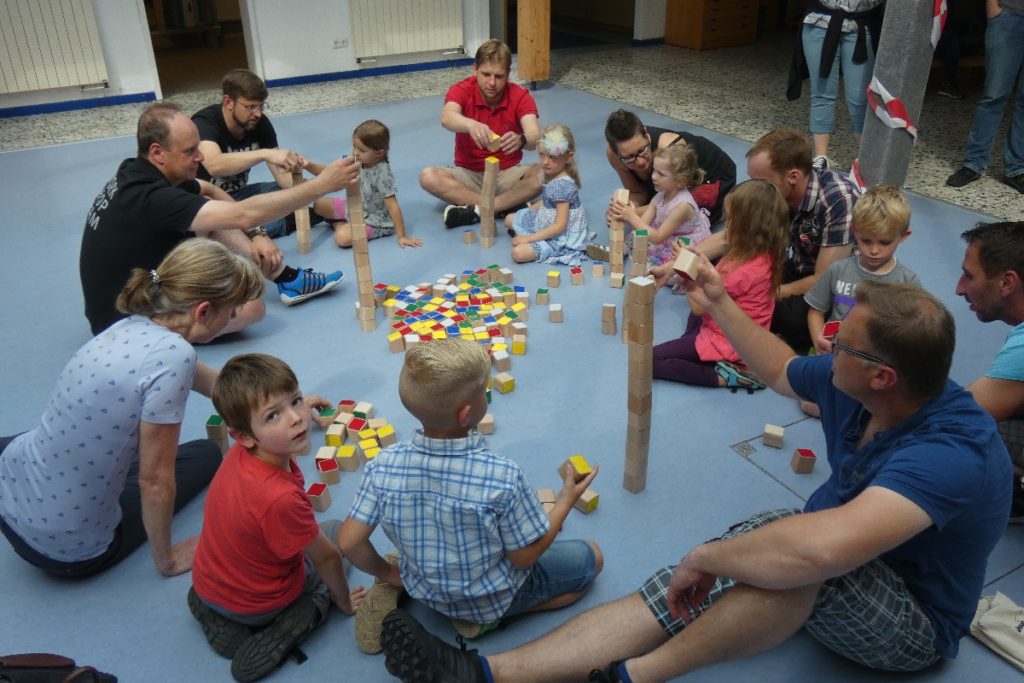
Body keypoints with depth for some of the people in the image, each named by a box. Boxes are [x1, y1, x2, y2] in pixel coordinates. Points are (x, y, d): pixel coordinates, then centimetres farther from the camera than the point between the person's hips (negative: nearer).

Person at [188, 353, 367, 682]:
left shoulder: (240, 454, -20)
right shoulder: (280, 499, -41)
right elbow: (326, 557, -22)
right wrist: (343, 600, -5)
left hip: (205, 585, 6)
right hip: (253, 604, -5)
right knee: (336, 531, 15)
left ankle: (219, 617, 16)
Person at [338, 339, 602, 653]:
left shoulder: (383, 465, -22)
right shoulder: (502, 477, -33)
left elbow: (349, 542, -16)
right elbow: (524, 557, -20)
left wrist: (385, 573, 4)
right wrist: (566, 501, -7)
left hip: (423, 589, 4)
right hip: (492, 598, -4)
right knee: (591, 557, 14)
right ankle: (484, 615, 1)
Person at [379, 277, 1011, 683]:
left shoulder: (951, 453, -36)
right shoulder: (848, 383, -11)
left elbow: (820, 548, -50)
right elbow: (781, 371, 14)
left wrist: (703, 556, -35)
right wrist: (719, 304, 11)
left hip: (910, 623, -7)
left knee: (801, 563, -42)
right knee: (671, 596, -15)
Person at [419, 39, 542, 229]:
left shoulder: (520, 96, -10)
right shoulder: (462, 90, -11)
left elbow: (535, 136, -26)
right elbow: (447, 117, -34)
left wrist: (521, 140, -52)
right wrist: (471, 125, -57)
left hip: (507, 174, 0)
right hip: (469, 174, 1)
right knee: (428, 176, -27)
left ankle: (475, 211, -29)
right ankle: (511, 205, -29)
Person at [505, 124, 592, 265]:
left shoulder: (562, 184, -27)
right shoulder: (552, 175, -2)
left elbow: (560, 226, -28)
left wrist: (529, 238, -26)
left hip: (560, 237, -10)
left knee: (518, 253, -25)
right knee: (509, 219, 20)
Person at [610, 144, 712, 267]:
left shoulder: (682, 205, -29)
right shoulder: (661, 196, -6)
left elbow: (658, 238, -28)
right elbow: (643, 223, -10)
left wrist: (632, 217, -32)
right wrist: (625, 217, -30)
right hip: (668, 237, 8)